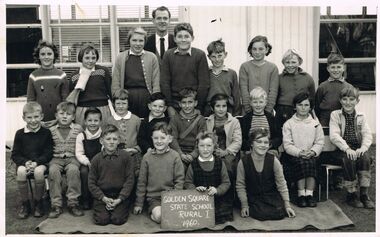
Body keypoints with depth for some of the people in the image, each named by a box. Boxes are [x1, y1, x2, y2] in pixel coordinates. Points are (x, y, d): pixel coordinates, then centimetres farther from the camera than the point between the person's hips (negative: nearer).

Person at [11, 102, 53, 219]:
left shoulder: (46, 133, 2)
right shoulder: (20, 133, 6)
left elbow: (49, 153, -2)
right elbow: (15, 154, 5)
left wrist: (36, 162, -17)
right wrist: (25, 162, -14)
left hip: (41, 162, -1)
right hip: (24, 163, 2)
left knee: (38, 171, -34)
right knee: (20, 172, -31)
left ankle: (38, 202, -10)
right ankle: (24, 204, -11)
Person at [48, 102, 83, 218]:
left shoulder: (78, 129, 8)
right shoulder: (51, 130, 11)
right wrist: (51, 152, -2)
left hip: (72, 157, -1)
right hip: (56, 158, 1)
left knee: (73, 169, -33)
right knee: (53, 170, -30)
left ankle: (73, 202, -21)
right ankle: (56, 204, -20)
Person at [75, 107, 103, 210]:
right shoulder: (81, 136, 4)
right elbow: (79, 153, 0)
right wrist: (87, 162, -17)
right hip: (86, 162, 1)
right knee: (84, 171, -29)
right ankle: (86, 200, -11)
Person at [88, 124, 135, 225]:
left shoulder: (125, 156, -3)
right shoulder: (96, 159, 1)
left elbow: (130, 179, -3)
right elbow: (91, 183, 3)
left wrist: (120, 199, -11)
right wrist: (104, 198, -10)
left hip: (120, 195, -1)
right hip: (102, 196, 1)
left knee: (118, 220, -16)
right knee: (101, 220, -14)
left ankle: (122, 208, 17)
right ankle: (102, 208, 19)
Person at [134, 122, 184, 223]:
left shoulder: (175, 156, -1)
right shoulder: (147, 157, 1)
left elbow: (179, 179, 1)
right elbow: (142, 181, 6)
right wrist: (139, 203, 7)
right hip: (153, 196, 0)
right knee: (159, 217, -24)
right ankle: (152, 210, 6)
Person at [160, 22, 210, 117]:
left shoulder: (200, 55, -3)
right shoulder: (168, 55, 2)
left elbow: (204, 83, -4)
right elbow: (164, 82, 1)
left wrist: (199, 107, -8)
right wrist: (169, 106, -4)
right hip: (174, 104, 1)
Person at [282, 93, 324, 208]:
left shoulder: (315, 124, 13)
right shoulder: (288, 124, 5)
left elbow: (320, 142, 6)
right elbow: (287, 144, -3)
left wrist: (313, 152, -14)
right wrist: (299, 152, -18)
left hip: (311, 156, 2)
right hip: (293, 155, -1)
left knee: (311, 163, -30)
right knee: (301, 163, -32)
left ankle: (309, 194, -28)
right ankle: (301, 195, -28)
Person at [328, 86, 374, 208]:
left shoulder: (361, 117, 12)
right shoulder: (335, 114, 3)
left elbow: (367, 134, 0)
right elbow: (334, 135, -10)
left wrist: (363, 147, -21)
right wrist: (347, 149, -24)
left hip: (357, 150, 3)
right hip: (341, 150, -2)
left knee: (365, 158, -28)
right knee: (349, 160, -32)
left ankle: (364, 194, -20)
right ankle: (351, 194, -16)